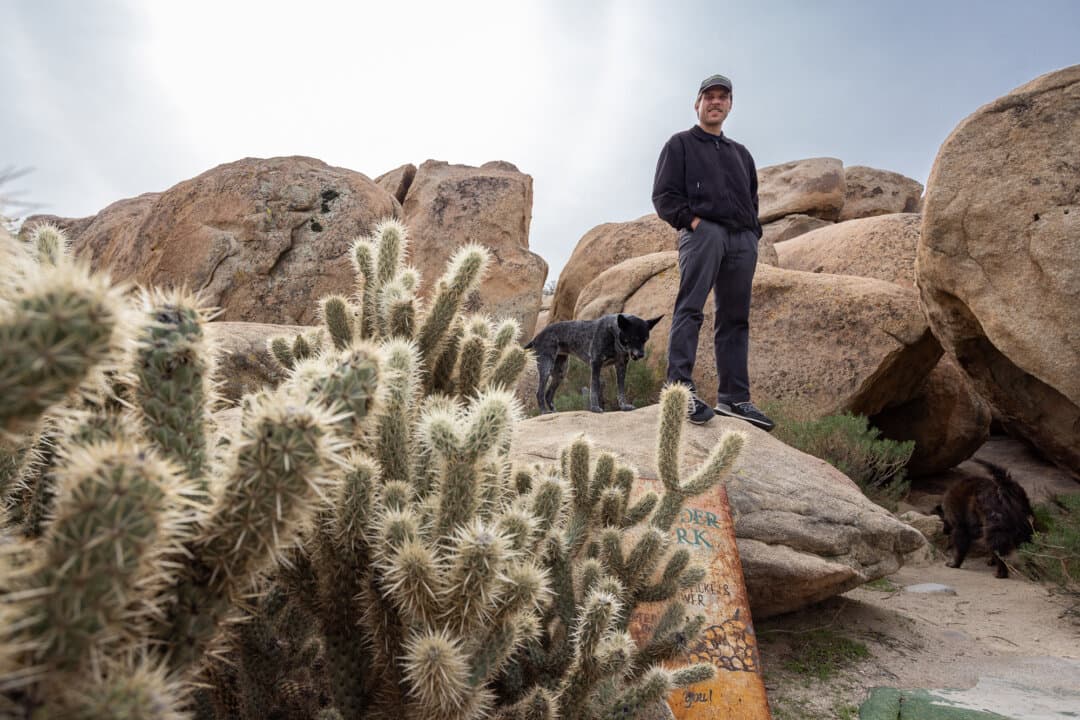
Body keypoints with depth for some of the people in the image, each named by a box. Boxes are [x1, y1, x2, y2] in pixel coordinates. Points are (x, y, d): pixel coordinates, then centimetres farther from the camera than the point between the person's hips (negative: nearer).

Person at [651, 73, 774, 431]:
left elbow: (753, 200, 28)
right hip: (702, 231, -5)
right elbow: (663, 195, 1)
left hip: (742, 239, 6)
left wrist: (753, 234, 10)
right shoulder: (681, 144, 14)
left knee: (735, 319, 3)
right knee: (690, 308, -17)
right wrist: (691, 220, -12)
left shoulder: (741, 153, 30)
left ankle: (734, 398, 5)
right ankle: (681, 387, -22)